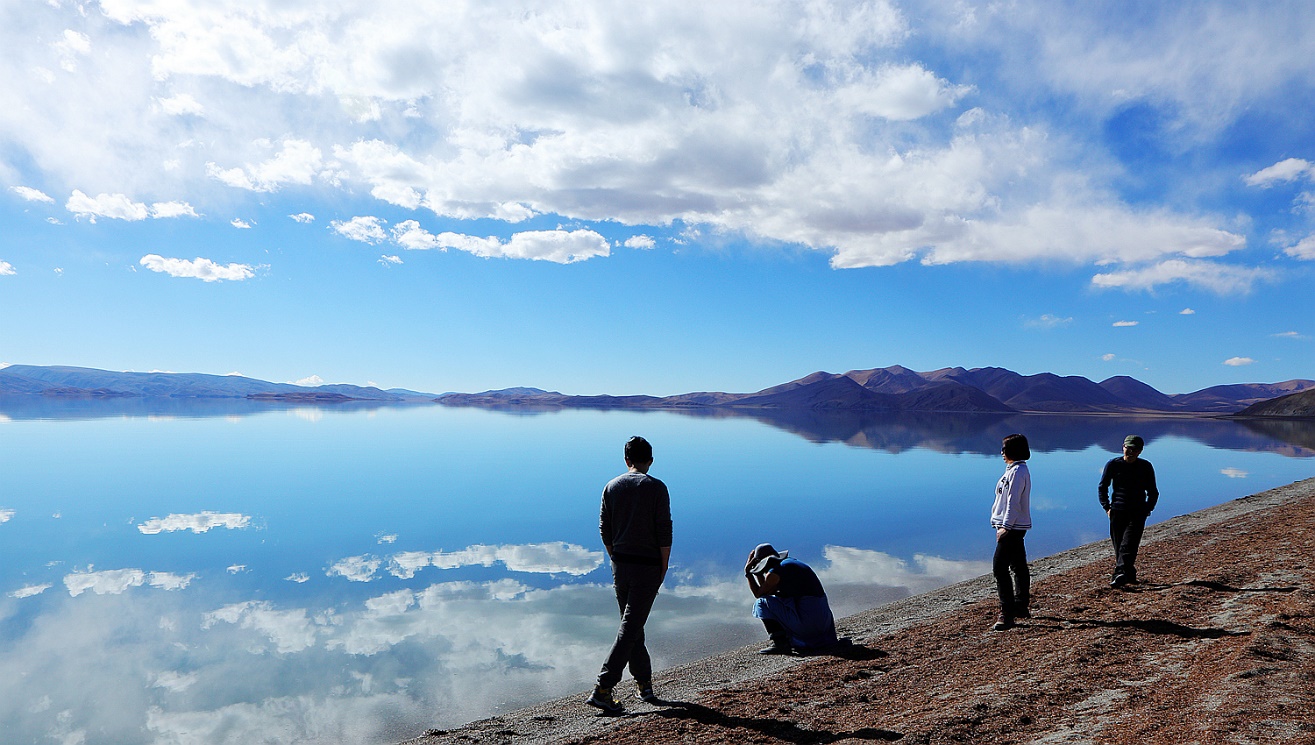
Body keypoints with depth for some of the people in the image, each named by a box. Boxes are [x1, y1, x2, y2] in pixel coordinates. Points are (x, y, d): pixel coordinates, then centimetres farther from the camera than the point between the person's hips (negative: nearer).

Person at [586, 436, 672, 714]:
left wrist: (616, 559, 16)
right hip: (647, 566, -5)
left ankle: (644, 683, 27)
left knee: (631, 624, 17)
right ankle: (602, 688, -8)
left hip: (620, 565, 5)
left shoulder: (612, 487, 4)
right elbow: (664, 532, -10)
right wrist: (663, 567, -1)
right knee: (630, 627, -3)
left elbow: (604, 529, 6)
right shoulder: (656, 488, -8)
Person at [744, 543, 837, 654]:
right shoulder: (793, 562, 19)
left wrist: (748, 572, 15)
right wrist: (758, 573, 26)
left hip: (807, 622, -9)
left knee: (762, 603, 1)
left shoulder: (775, 573, -7)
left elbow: (758, 594, 8)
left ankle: (780, 644, -10)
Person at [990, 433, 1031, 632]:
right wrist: (1004, 525, 18)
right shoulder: (1014, 469, 15)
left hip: (1012, 527, -11)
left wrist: (1005, 527, -21)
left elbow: (1013, 501, -21)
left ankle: (1007, 612, -11)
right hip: (1014, 527, 11)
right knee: (1018, 566, 16)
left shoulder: (1017, 471, -16)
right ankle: (1021, 607, 26)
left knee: (999, 567, -12)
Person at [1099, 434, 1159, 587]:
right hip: (1117, 512, 2)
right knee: (1118, 546, 4)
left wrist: (1147, 509, 1)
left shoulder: (1146, 467, 6)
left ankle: (1120, 574, -24)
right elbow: (1103, 487, 11)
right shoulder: (1113, 465, 4)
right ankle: (1130, 574, 18)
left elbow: (1153, 492, 14)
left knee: (1128, 545, -14)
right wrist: (1107, 507, 1)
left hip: (1138, 513, -1)